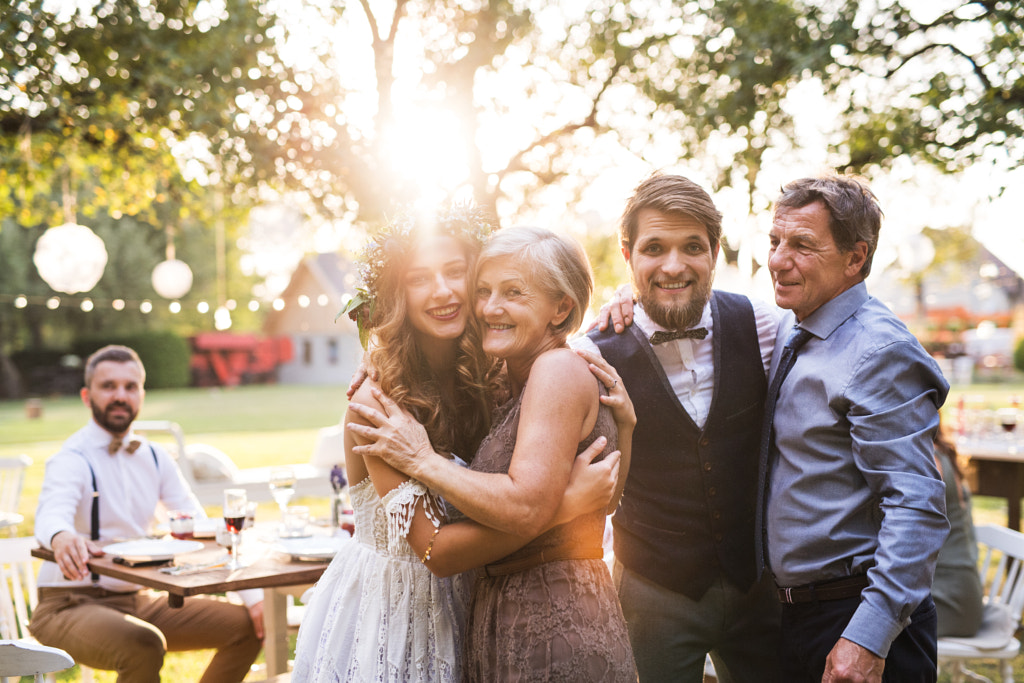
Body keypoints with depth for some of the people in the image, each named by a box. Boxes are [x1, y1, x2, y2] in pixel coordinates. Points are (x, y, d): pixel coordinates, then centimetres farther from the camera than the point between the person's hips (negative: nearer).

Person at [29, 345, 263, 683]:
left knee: (246, 626, -1)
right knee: (143, 647, -36)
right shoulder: (72, 460, -14)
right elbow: (52, 512, -36)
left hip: (136, 600, 7)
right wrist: (61, 537, -62)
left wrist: (251, 594, -3)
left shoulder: (154, 458, 8)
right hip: (72, 604, -7)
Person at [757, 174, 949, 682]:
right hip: (798, 614, 8)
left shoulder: (880, 351, -18)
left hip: (864, 619, -8)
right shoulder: (789, 331, 8)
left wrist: (868, 638, -29)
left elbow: (916, 507, -24)